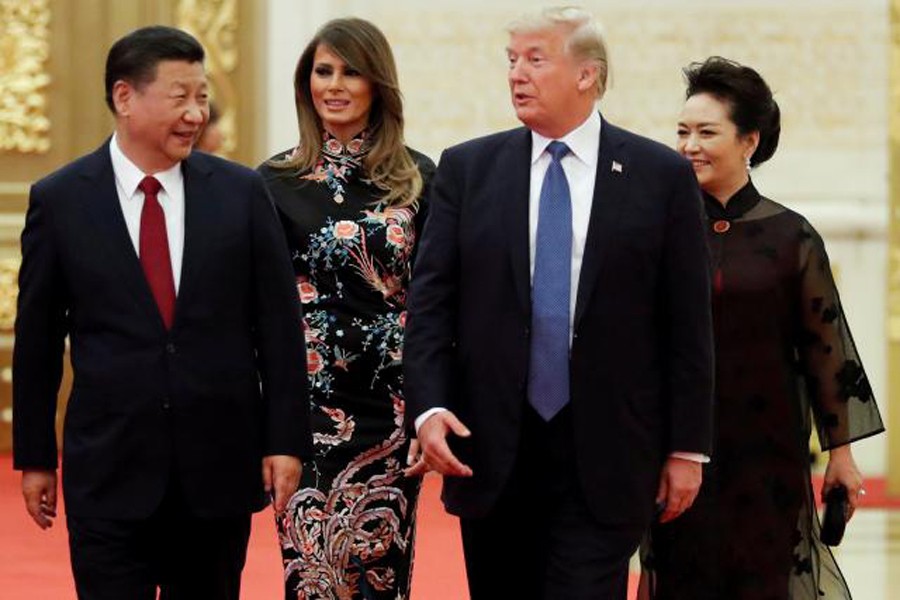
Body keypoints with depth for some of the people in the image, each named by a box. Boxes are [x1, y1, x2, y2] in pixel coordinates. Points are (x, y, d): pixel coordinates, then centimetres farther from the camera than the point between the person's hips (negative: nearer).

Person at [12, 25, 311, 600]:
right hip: (109, 470, -1)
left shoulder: (241, 191, 2)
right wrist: (34, 457, 6)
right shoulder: (59, 201, 0)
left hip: (219, 467, 1)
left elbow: (279, 323, 4)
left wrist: (286, 440, -1)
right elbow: (37, 338, 5)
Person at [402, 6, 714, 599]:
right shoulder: (467, 169, 7)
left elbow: (688, 323, 2)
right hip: (490, 452, 2)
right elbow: (431, 301, 3)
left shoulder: (663, 176, 1)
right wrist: (430, 408, -11)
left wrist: (688, 448, 0)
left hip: (605, 459, -2)